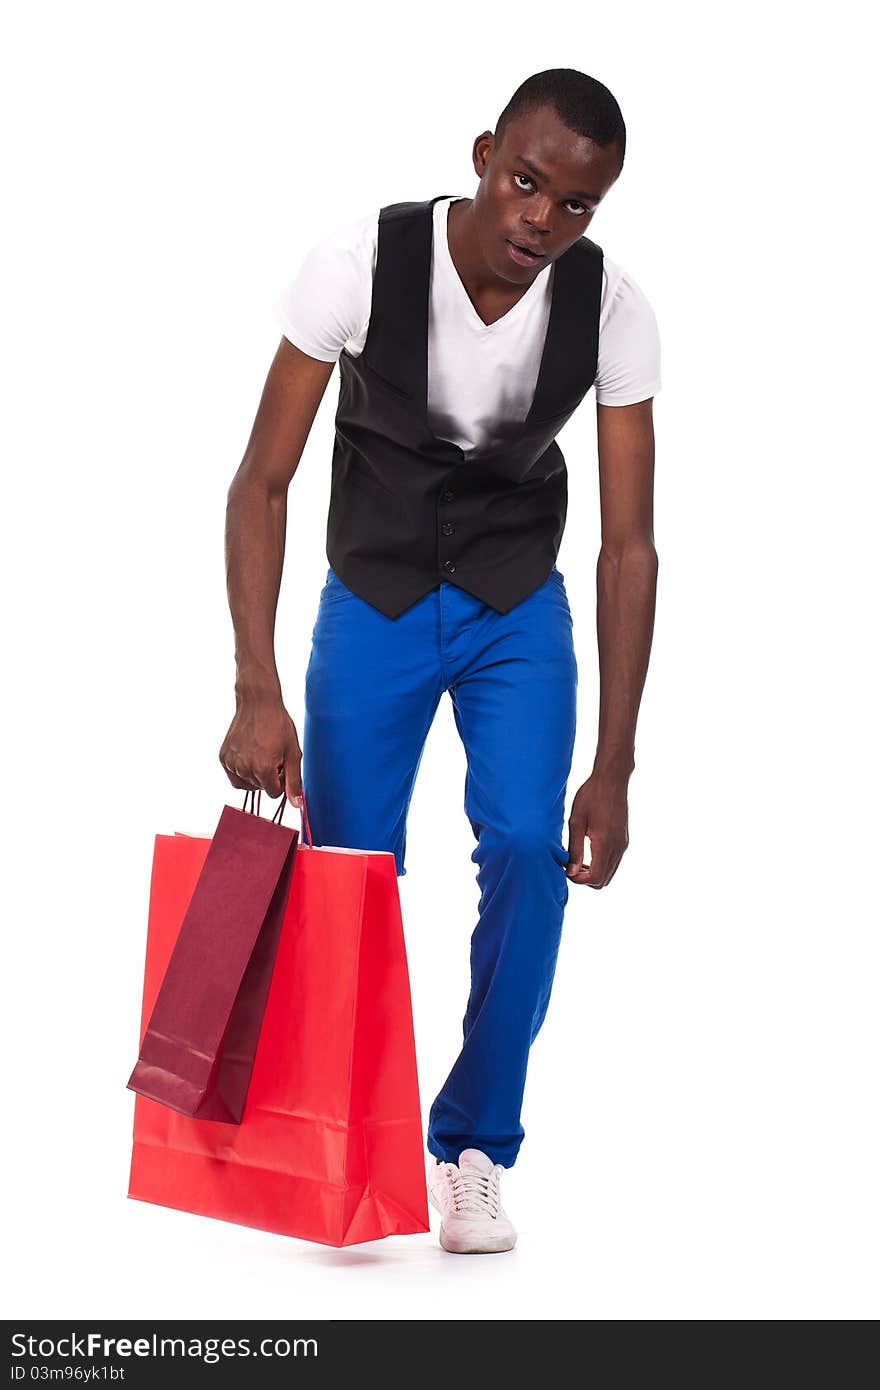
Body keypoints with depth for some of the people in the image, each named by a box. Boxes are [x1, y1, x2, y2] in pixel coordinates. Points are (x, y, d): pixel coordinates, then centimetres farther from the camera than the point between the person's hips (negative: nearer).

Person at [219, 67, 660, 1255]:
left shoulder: (610, 309, -20)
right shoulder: (359, 264, -25)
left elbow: (629, 544, -15)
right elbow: (262, 482, -20)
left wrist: (614, 769, -18)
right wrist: (257, 692, -30)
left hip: (519, 610, 1)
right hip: (374, 598, 0)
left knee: (526, 852, -16)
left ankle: (475, 1149, -1)